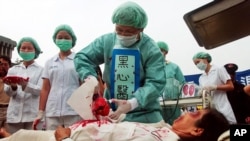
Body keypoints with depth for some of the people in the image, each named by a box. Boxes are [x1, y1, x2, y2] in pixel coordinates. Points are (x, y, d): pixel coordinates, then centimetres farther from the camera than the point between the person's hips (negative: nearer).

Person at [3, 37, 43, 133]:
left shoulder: (41, 70, 3)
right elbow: (7, 92, 5)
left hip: (33, 114, -3)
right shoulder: (13, 69, 13)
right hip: (15, 114, 3)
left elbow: (40, 90, -8)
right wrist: (13, 87, -18)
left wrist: (25, 85, -27)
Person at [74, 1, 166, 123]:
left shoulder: (151, 49, -10)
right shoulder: (106, 41, 1)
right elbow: (81, 57, 8)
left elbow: (155, 83, -16)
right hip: (112, 112, 3)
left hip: (145, 115, -2)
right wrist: (90, 78, -14)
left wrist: (132, 104, -32)